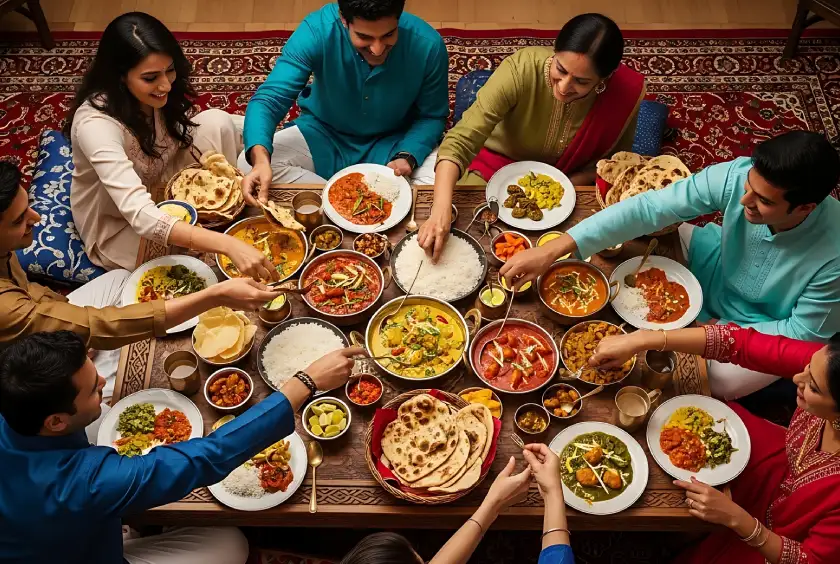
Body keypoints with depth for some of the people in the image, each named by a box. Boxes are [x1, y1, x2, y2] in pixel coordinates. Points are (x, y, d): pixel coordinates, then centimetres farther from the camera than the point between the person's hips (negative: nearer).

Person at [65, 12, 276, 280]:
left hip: (160, 192, 6)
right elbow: (141, 217, -46)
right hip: (120, 227, -6)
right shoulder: (95, 123, -36)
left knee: (216, 122, -16)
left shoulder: (157, 92, -17)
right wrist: (228, 245, -56)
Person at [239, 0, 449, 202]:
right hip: (323, 134, 1)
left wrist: (408, 157, -28)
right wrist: (260, 156, -49)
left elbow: (432, 116, -9)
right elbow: (270, 99, -29)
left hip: (394, 142, 0)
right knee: (248, 164, -22)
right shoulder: (317, 31, -28)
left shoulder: (428, 45, -24)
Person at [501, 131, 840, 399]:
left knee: (719, 381, -24)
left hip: (767, 328, -3)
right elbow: (647, 208, -33)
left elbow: (807, 332, -20)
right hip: (719, 269, 4)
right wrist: (552, 250, -39)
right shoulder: (736, 177, -31)